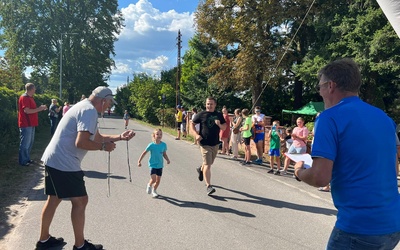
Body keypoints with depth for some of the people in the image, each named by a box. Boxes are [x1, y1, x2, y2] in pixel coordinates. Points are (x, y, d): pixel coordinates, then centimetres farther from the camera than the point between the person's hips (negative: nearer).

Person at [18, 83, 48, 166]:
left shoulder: (30, 97, 17)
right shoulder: (24, 97, -14)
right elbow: (26, 110, -22)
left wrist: (40, 108, 9)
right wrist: (39, 109, -15)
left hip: (31, 124, 10)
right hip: (26, 124, -10)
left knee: (30, 142, 16)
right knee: (25, 143, -5)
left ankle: (27, 159, 26)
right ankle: (23, 161, 2)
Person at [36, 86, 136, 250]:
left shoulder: (84, 107, 18)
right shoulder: (90, 111, -16)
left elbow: (97, 137, 23)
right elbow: (81, 142, -25)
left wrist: (120, 137, 16)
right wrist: (104, 147, -12)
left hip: (53, 160, 10)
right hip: (64, 163, -10)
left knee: (54, 199, 19)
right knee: (80, 201, -1)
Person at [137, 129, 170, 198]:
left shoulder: (164, 145, -4)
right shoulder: (151, 145, -12)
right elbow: (144, 153, -4)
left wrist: (167, 159, -9)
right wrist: (139, 161, -4)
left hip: (160, 165, 3)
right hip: (153, 165, -3)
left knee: (158, 180, 9)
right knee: (153, 179, -15)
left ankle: (154, 190, 35)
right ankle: (149, 185, 19)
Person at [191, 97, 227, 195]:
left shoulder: (219, 115, 6)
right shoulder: (201, 114, -4)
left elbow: (224, 128, 8)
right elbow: (192, 124, 3)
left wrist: (219, 124, -15)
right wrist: (196, 134, -11)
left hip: (215, 143, 5)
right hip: (205, 143, -5)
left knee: (209, 162, 21)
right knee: (207, 165, -10)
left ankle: (200, 169, 53)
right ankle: (208, 186, -7)